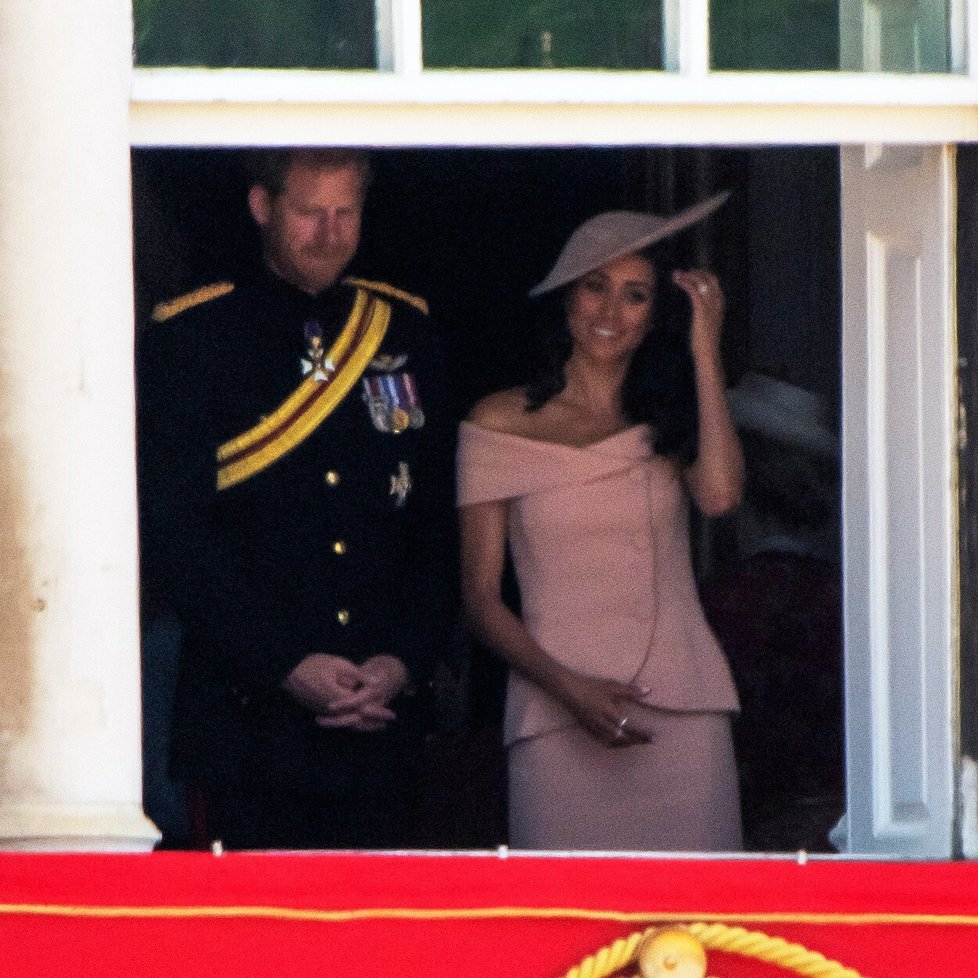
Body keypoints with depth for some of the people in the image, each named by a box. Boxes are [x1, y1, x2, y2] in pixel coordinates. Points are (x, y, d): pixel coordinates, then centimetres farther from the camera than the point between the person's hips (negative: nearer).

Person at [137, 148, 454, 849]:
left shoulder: (406, 335, 13)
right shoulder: (189, 340, 1)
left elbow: (439, 525, 13)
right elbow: (174, 534, -6)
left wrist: (405, 660, -2)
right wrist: (284, 664, -13)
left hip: (380, 712, 4)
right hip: (247, 718, -3)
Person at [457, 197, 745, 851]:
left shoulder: (669, 417, 12)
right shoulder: (501, 425, 5)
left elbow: (719, 495, -11)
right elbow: (481, 599, 3)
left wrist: (705, 352, -3)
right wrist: (568, 688, -12)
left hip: (683, 710, 2)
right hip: (557, 719, -2)